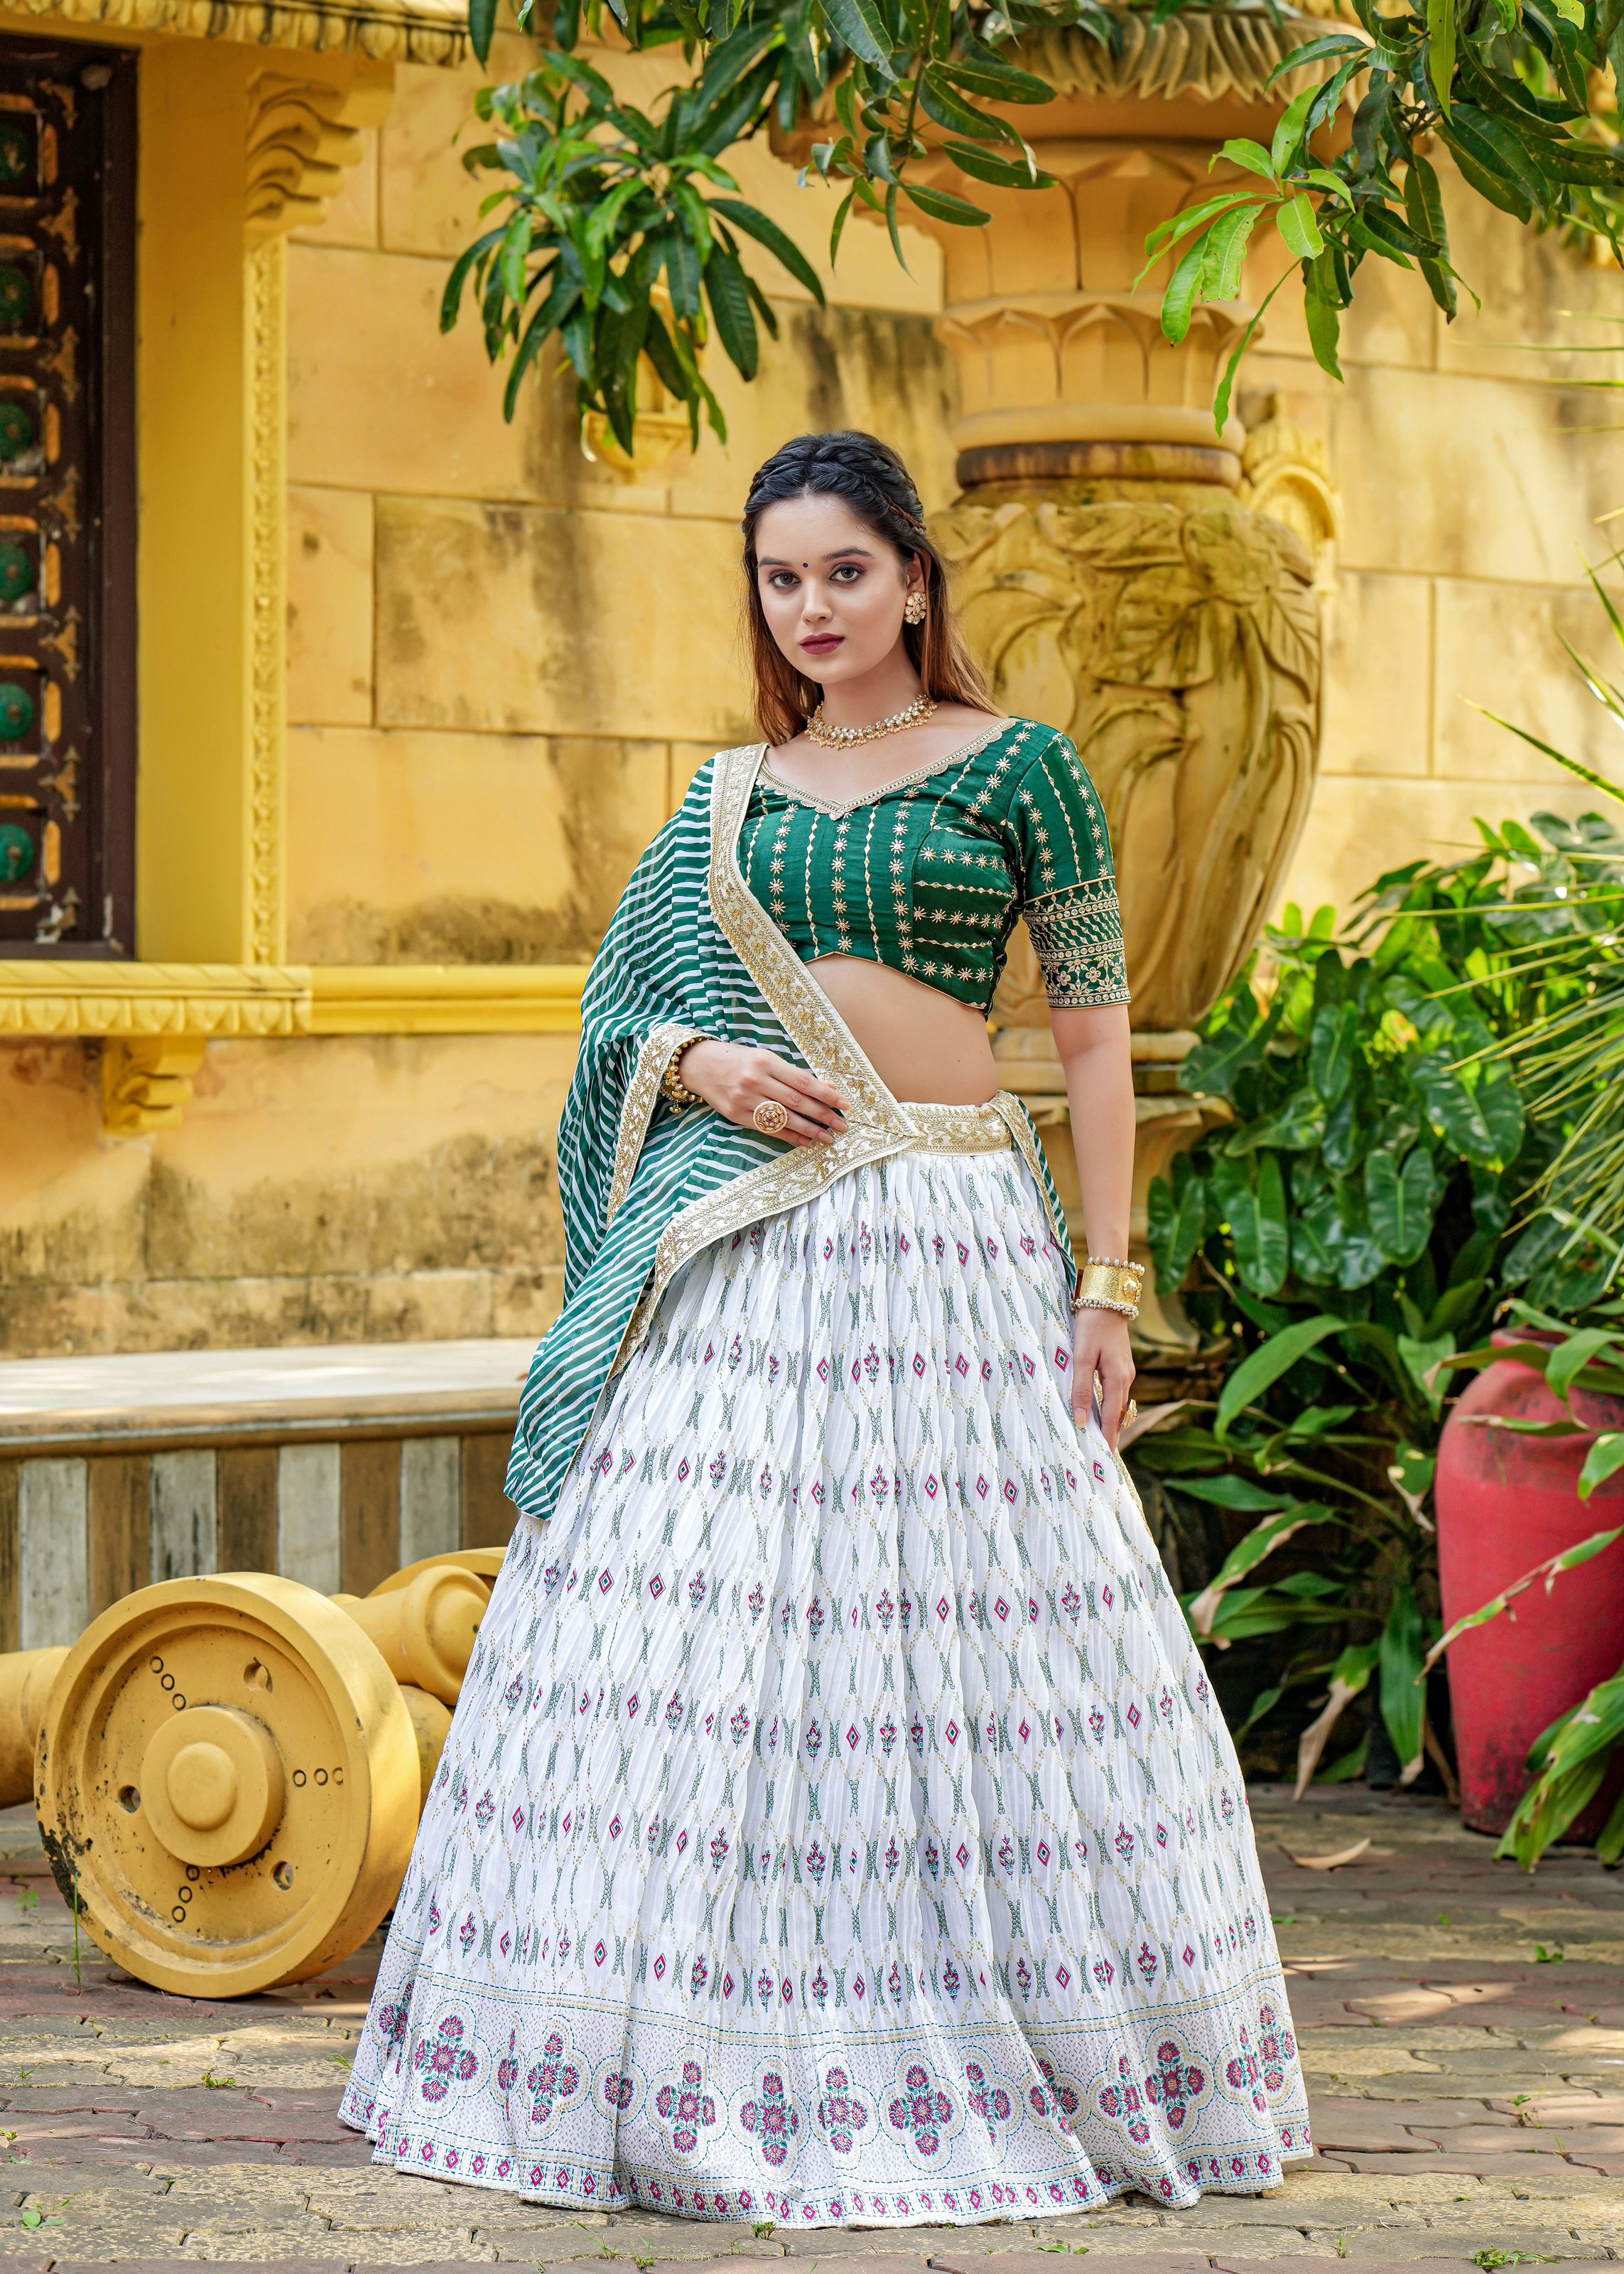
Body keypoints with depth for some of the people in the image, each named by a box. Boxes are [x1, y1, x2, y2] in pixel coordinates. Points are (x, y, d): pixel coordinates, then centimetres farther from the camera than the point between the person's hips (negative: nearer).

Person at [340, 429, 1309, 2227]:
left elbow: (1095, 1029, 1)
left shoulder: (1017, 768, 2)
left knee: (952, 1623, -4)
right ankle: (711, 2061, 8)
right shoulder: (730, 794, 14)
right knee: (697, 1637, 0)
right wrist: (700, 1064, -6)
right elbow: (625, 1012, 17)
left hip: (949, 1237, -4)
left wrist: (1106, 1283, -4)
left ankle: (998, 2058, 7)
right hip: (742, 1248, 4)